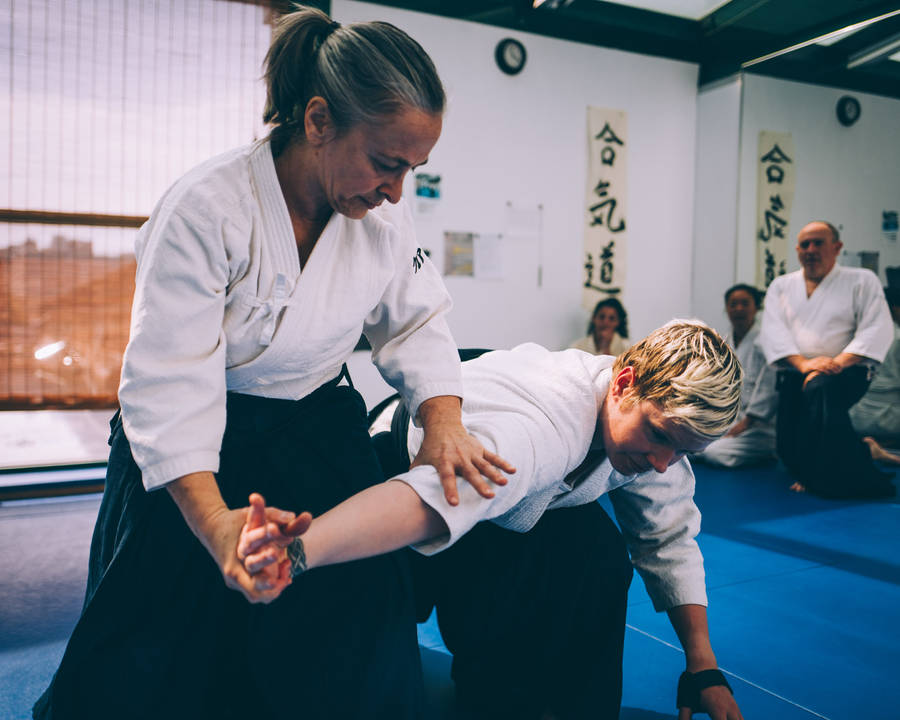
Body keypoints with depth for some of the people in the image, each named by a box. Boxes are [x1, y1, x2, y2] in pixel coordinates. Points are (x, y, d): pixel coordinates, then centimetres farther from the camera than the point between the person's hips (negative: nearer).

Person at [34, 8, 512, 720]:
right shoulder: (206, 208, -25)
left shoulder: (382, 210, -8)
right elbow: (170, 382, -27)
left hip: (317, 434, 4)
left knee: (363, 649, 1)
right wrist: (214, 523, -39)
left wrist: (443, 420, -16)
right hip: (201, 454, -3)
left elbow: (417, 321, 2)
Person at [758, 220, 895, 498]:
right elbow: (773, 332, 2)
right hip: (794, 375, 4)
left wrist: (839, 361, -19)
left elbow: (877, 329, -3)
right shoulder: (781, 286, 17)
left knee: (819, 388, -38)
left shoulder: (861, 281, 10)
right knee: (789, 449, -10)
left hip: (845, 374, -4)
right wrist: (803, 363, -17)